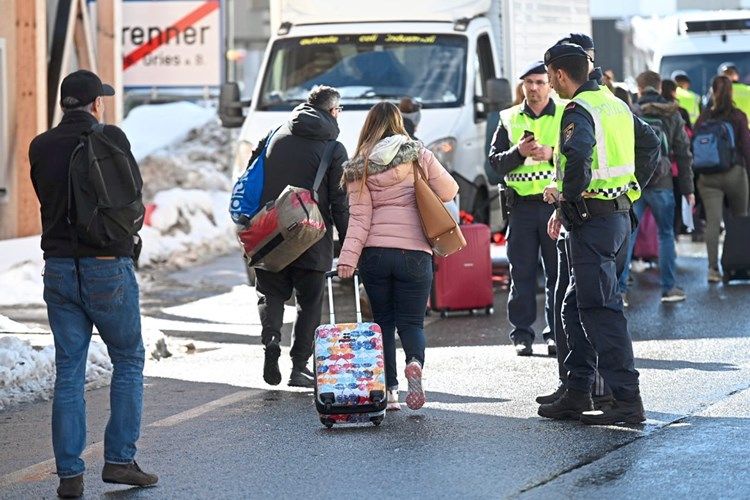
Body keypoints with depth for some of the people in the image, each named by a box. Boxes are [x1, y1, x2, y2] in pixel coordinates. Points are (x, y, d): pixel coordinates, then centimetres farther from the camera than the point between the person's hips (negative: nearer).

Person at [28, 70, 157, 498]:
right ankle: (120, 459, 6)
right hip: (108, 267, -4)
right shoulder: (110, 138, -8)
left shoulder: (41, 147, 4)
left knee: (69, 371, 7)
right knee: (128, 360, 11)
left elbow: (47, 198, 11)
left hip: (59, 268, 4)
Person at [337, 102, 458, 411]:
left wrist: (347, 257, -5)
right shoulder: (419, 156, 2)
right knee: (411, 321, 5)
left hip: (375, 254, 1)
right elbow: (449, 191, 7)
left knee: (383, 321, 12)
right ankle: (414, 363, -27)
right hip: (414, 252, -1)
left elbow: (359, 218, -4)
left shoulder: (359, 168, 2)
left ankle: (388, 389, 4)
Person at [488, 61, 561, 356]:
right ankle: (522, 334, 7)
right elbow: (495, 162, 9)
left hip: (556, 202, -1)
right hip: (521, 206, 2)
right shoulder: (509, 119, 13)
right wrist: (518, 152, -9)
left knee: (558, 271, -1)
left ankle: (556, 333, 6)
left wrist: (553, 154, -14)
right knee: (522, 272, 2)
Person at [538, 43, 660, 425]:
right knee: (576, 306, 16)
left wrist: (566, 196, -16)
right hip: (619, 215, 10)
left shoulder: (578, 111, -14)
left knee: (600, 310, -8)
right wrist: (630, 189, 22)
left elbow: (578, 155, -32)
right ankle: (577, 393, 18)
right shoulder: (615, 105, 15)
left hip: (592, 218, -10)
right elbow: (650, 144, 25)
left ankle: (627, 400, -10)